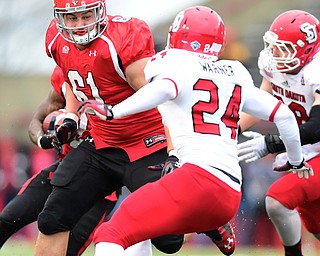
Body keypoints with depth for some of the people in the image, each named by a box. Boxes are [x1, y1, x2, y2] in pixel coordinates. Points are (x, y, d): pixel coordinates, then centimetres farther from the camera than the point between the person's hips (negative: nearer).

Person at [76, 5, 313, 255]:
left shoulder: (176, 64, 3)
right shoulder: (235, 76, 22)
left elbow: (164, 89, -21)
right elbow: (283, 115, 24)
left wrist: (112, 112, -25)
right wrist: (296, 161, 39)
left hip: (198, 180, -7)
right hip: (230, 197, 7)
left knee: (111, 234, -9)